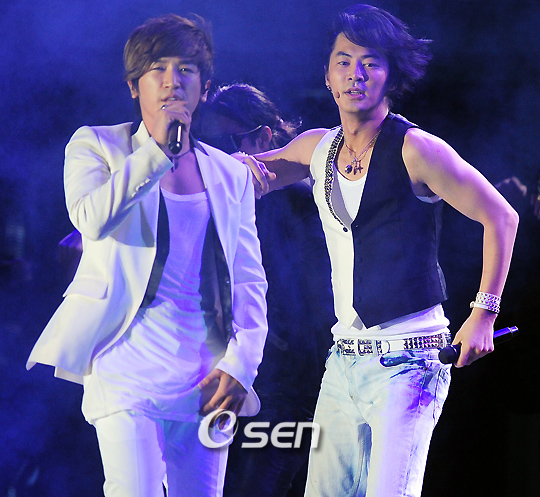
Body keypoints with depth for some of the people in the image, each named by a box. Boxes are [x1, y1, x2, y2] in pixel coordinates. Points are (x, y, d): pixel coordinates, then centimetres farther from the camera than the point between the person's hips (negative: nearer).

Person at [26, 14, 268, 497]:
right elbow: (91, 217, -14)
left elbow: (250, 281, 15)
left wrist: (240, 364, 2)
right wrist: (157, 149, -11)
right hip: (128, 362, -4)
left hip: (205, 375, 4)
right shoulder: (96, 145, 7)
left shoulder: (231, 174, 17)